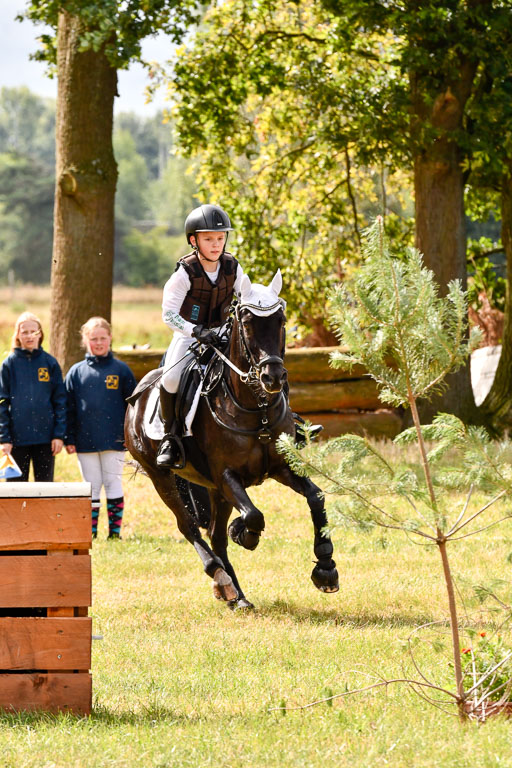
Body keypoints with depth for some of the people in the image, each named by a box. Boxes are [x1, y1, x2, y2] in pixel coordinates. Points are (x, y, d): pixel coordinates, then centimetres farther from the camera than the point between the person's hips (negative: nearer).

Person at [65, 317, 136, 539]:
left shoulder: (121, 370, 3)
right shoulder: (76, 372, 6)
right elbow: (69, 408, 7)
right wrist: (69, 438, 1)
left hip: (114, 440, -1)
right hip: (85, 441, 1)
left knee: (113, 484, 2)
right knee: (91, 487, 6)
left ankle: (115, 530, 7)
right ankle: (90, 530, 11)